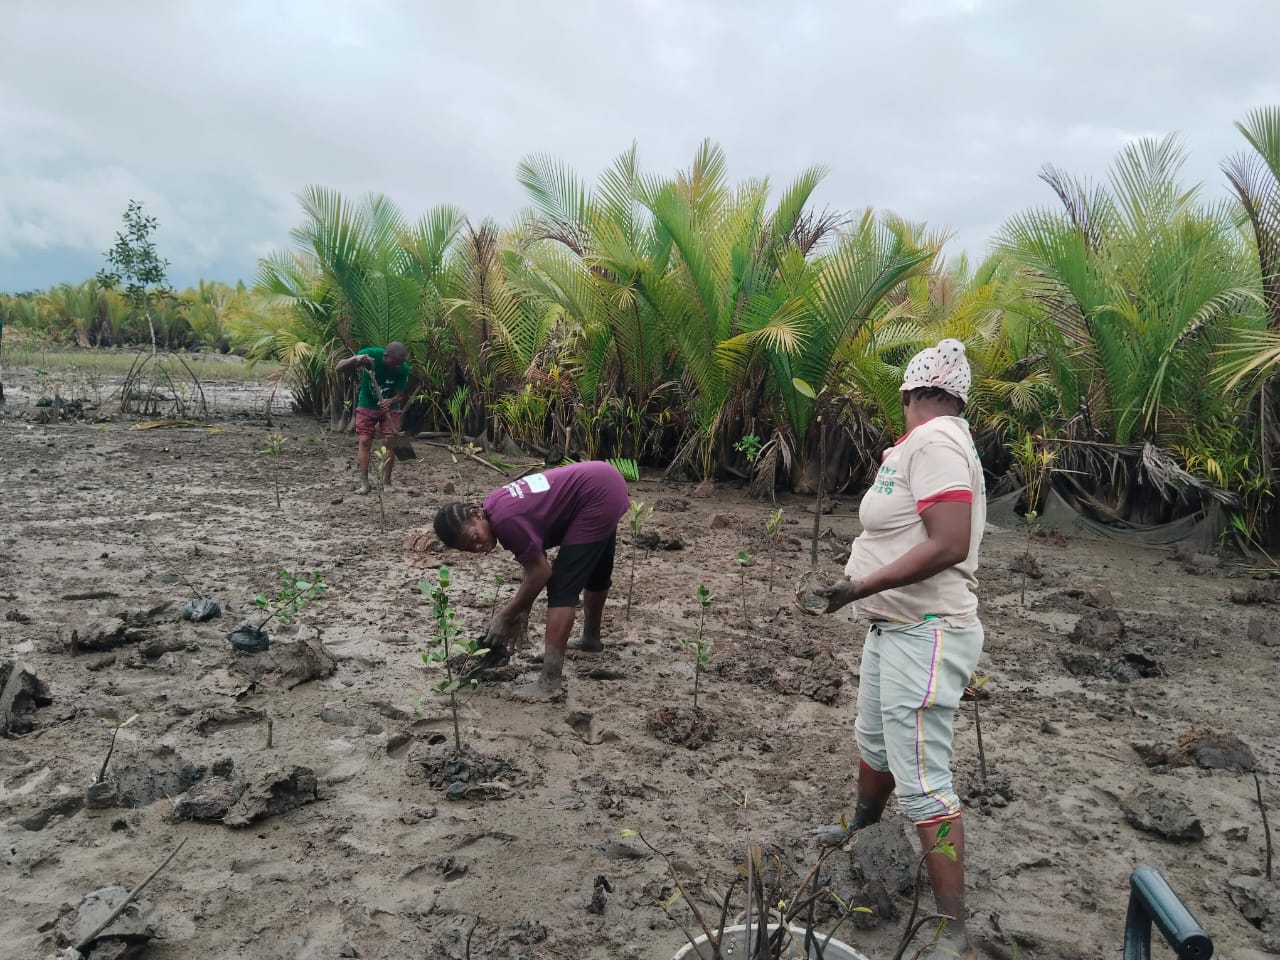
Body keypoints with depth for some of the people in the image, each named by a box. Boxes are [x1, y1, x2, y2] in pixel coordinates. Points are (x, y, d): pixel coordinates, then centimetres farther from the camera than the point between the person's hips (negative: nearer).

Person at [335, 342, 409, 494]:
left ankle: (386, 482, 6)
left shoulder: (403, 368, -24)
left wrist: (390, 401, -40)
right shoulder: (370, 354, -27)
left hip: (389, 407, 0)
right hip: (367, 406, 0)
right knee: (365, 442, -5)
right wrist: (355, 359, -45)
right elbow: (340, 368, -25)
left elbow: (400, 395, -17)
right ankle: (364, 483, -2)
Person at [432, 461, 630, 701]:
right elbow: (534, 561, 10)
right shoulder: (494, 506, 4)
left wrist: (506, 616, -7)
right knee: (596, 572, 30)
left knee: (562, 588, -10)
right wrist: (522, 610, 7)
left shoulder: (505, 520, -23)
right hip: (606, 484, 10)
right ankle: (591, 638, 53)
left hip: (597, 498, -10)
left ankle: (550, 683, -10)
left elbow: (541, 572, -16)